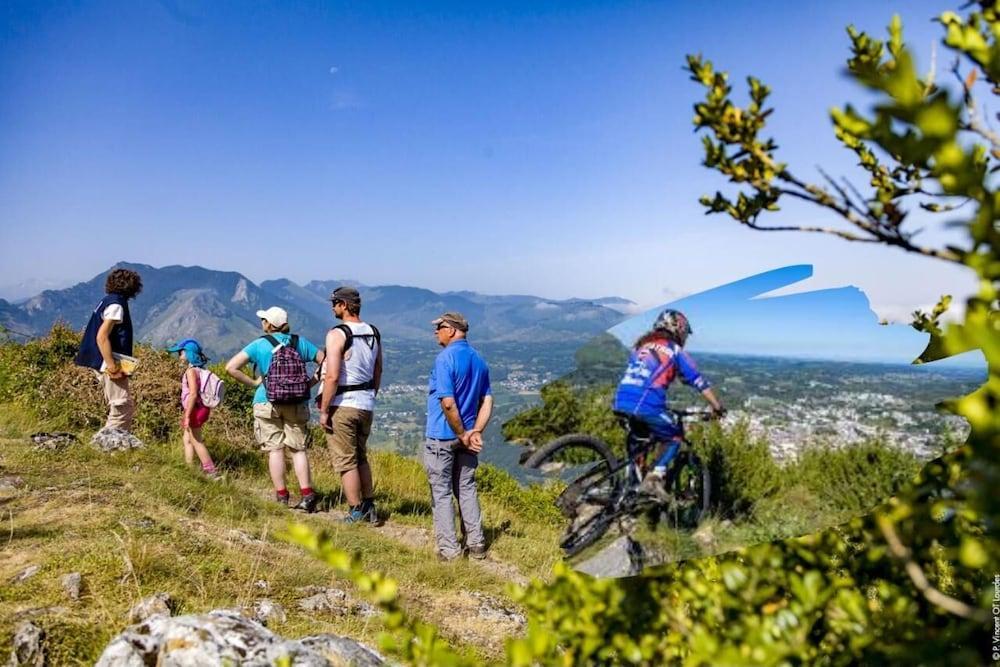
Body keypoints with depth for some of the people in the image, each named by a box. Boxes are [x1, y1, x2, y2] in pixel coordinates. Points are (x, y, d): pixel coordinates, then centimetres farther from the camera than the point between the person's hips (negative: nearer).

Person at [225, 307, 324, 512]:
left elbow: (231, 367, -11)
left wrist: (253, 383, -1)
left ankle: (281, 496, 8)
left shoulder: (259, 345, -4)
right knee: (298, 449, 7)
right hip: (297, 404, 2)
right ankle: (307, 493, -1)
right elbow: (325, 362, 4)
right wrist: (311, 382, 6)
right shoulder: (299, 342, 3)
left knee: (275, 449, 4)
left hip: (267, 403, -2)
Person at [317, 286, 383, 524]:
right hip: (366, 404, 7)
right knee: (361, 458, 20)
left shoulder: (337, 334, -15)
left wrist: (324, 410, -13)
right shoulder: (373, 333, 7)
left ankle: (356, 513, 10)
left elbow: (332, 376, -20)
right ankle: (369, 507, 26)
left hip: (342, 406, -7)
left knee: (346, 462, 4)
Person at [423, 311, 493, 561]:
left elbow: (448, 403, -22)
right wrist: (476, 432, -2)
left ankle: (449, 548, 9)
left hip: (442, 437, -7)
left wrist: (463, 435, -13)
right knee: (467, 490, 15)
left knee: (441, 493, 4)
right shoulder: (479, 360, 8)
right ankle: (476, 545, 19)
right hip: (466, 436, 7)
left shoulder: (445, 358, -16)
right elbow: (487, 400, 6)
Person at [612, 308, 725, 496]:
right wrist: (717, 407, 16)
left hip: (621, 402, 6)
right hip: (647, 406, -6)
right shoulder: (675, 351, 10)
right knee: (674, 438, 16)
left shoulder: (640, 346, 26)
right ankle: (654, 478, 0)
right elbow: (699, 382, 9)